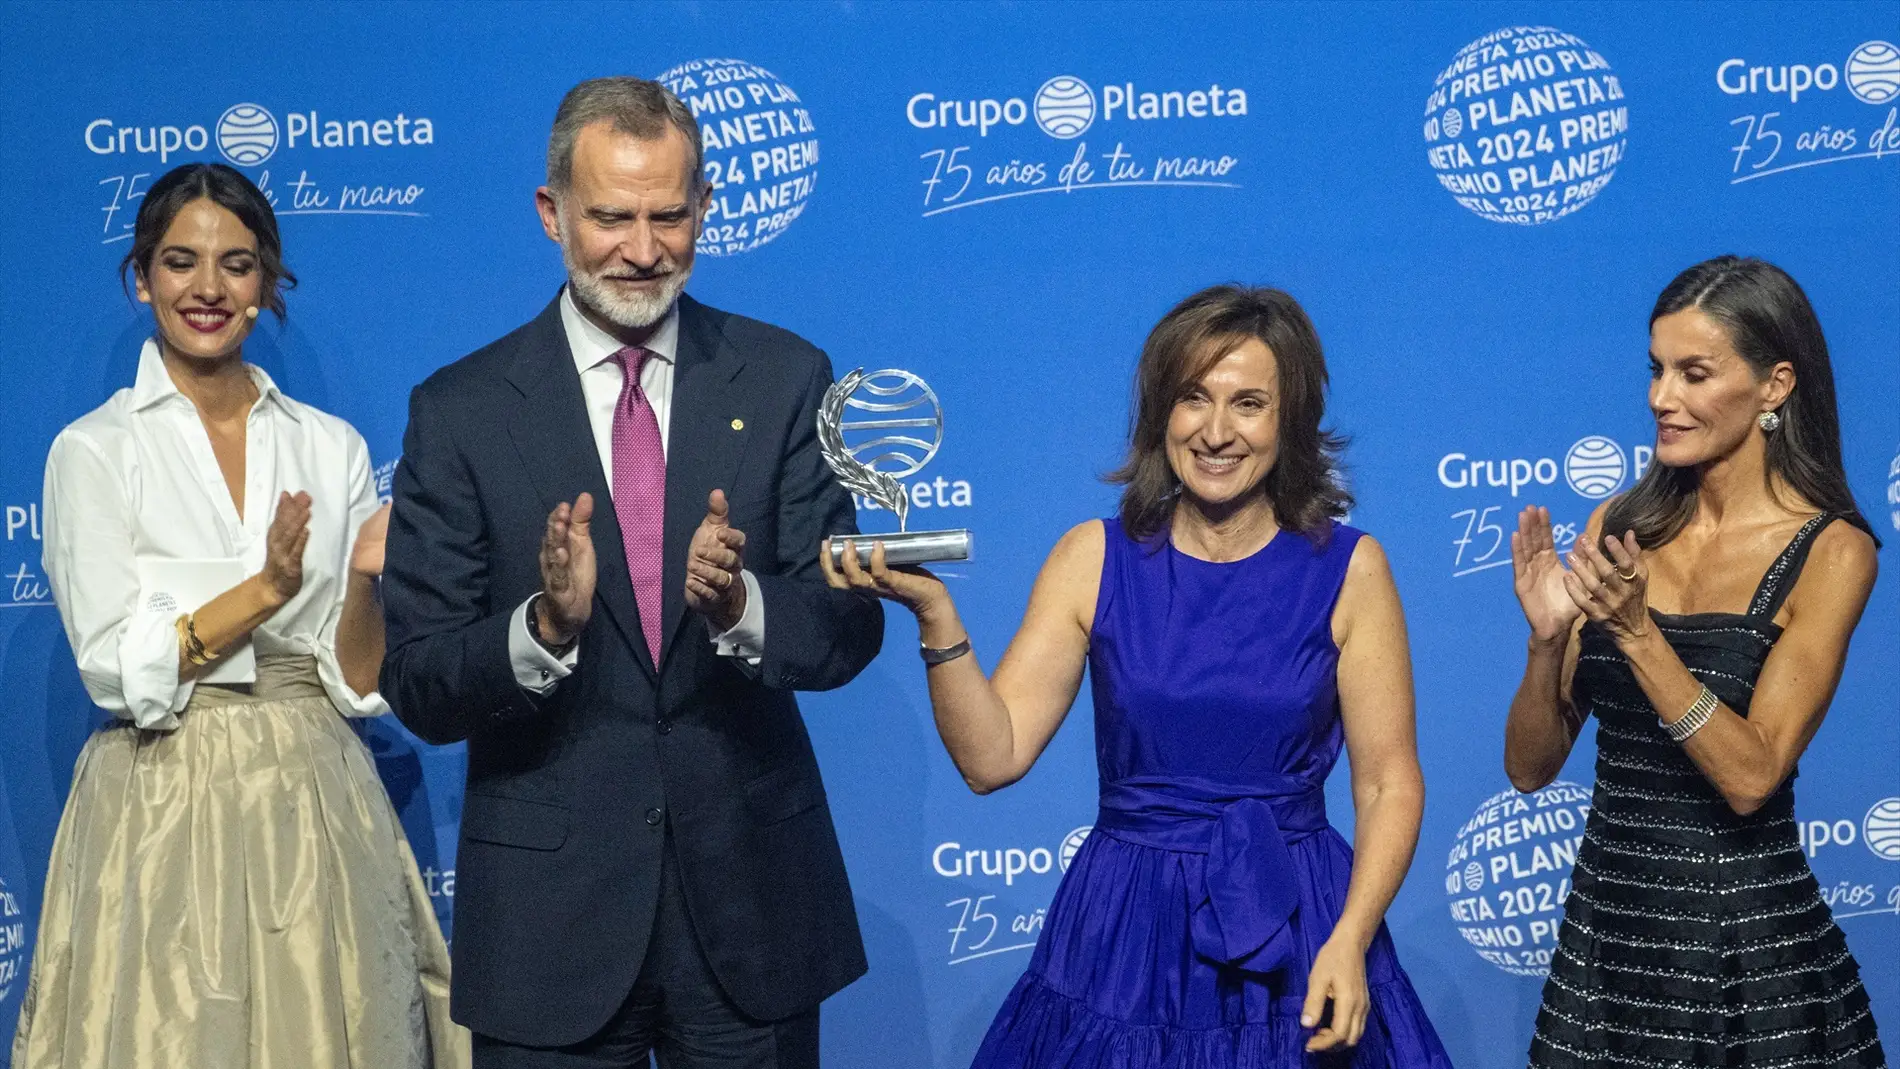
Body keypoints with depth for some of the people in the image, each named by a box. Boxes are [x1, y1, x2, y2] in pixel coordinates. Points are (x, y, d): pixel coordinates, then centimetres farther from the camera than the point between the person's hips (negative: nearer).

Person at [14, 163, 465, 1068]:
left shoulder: (331, 447, 6)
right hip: (168, 814, -2)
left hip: (315, 810, 3)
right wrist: (265, 591, -20)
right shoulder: (94, 450, -2)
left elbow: (358, 681, 4)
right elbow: (120, 673, -8)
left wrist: (367, 583, -16)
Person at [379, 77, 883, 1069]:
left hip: (753, 905, 1)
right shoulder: (459, 410, -3)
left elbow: (850, 630, -3)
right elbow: (416, 689, -6)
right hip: (550, 907, -1)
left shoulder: (785, 379, 0)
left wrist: (739, 605, -24)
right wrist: (544, 626, -25)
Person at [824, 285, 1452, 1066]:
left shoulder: (1348, 569, -3)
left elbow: (1389, 783, -3)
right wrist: (934, 614, -19)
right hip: (1123, 940, 1)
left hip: (1296, 942, -1)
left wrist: (1349, 942, -15)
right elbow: (992, 757, -7)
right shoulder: (1094, 559, -1)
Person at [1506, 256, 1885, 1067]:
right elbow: (1530, 766, 2)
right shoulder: (1622, 528, 2)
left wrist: (1636, 631, -24)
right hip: (1604, 927, 4)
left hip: (1747, 949, -4)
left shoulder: (1829, 551, -8)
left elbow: (1751, 777, -17)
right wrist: (1548, 636, -15)